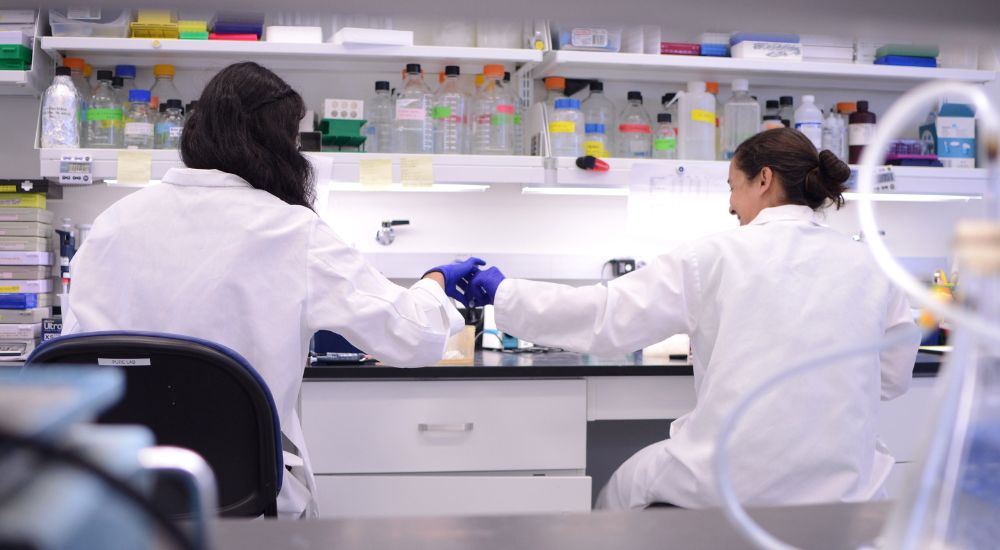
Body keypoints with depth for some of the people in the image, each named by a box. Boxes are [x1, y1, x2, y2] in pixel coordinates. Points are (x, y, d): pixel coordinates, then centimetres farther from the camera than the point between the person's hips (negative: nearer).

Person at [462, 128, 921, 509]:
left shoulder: (716, 257, -8)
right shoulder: (872, 268, 4)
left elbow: (604, 316, -7)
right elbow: (893, 377, 14)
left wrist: (502, 294, 4)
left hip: (732, 485, -4)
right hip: (840, 488, 4)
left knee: (621, 493, 24)